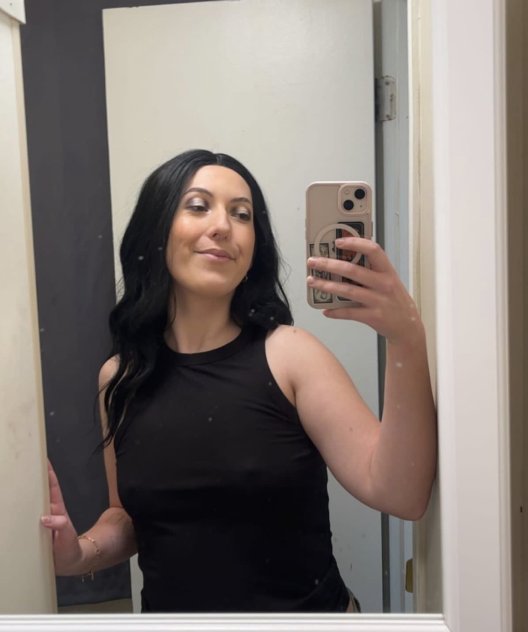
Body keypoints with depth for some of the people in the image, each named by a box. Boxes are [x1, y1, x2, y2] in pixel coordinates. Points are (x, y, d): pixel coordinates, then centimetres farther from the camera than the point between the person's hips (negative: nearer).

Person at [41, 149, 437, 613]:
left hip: (305, 612, -2)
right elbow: (129, 517, 7)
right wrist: (79, 553, -13)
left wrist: (407, 340, -37)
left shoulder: (287, 352, -17)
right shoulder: (120, 377, -7)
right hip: (171, 610, 3)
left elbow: (400, 495, -25)